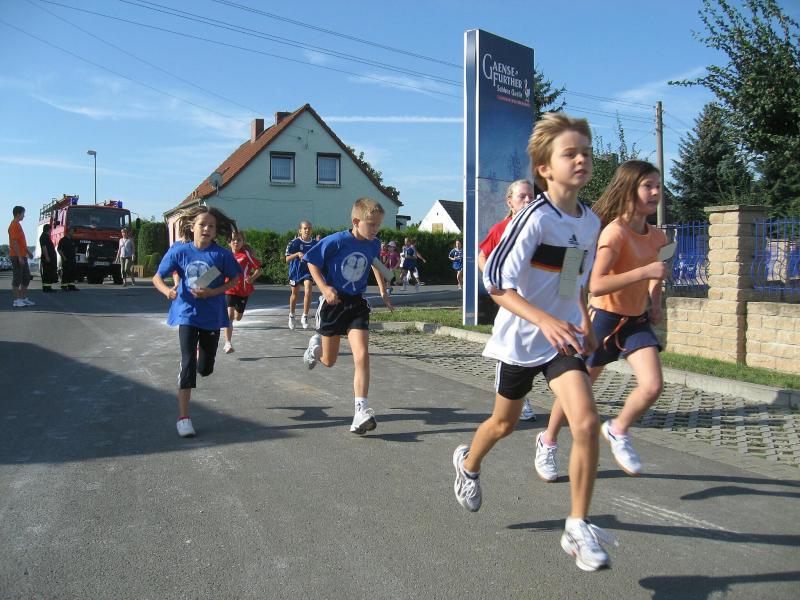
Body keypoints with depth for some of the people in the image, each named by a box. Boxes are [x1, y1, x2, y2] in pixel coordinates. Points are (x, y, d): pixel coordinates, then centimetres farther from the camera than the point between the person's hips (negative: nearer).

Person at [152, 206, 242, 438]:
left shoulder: (221, 254, -8)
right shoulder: (179, 251, -6)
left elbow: (234, 279, 0)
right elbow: (157, 277, 0)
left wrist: (212, 292, -16)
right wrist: (167, 290, -22)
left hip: (212, 315, 1)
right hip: (187, 313, -1)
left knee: (205, 369, 11)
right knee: (188, 363, -9)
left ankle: (201, 348, 50)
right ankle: (183, 417, -2)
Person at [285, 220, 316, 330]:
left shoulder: (315, 243, -6)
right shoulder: (295, 242, -14)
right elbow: (287, 259, -18)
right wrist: (297, 254, -34)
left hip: (308, 270, 1)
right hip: (296, 270, -1)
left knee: (308, 292, -21)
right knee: (294, 294, 15)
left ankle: (304, 317, -7)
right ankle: (291, 317, 37)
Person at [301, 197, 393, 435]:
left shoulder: (374, 245, -3)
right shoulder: (335, 241, -18)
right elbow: (311, 262, -7)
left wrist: (383, 292, 18)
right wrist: (324, 287, -20)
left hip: (357, 303, 3)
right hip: (333, 302, -3)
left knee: (362, 356, -15)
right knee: (329, 361, 13)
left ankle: (361, 412, -14)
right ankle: (316, 344, 51)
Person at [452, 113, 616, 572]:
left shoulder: (591, 222, 2)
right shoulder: (534, 218, -19)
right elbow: (496, 282, -22)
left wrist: (584, 324, 13)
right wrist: (545, 321, -31)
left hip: (563, 336, 4)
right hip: (521, 338, -4)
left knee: (587, 423, -13)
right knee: (505, 423, 15)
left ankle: (578, 528, 2)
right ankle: (469, 463, 50)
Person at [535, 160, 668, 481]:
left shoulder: (656, 236, 2)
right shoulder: (615, 231, -21)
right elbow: (596, 285, -33)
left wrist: (654, 301, 9)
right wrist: (643, 272, -36)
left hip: (636, 319, 6)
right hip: (605, 316, -6)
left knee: (653, 385, -12)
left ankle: (617, 431, 17)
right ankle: (548, 441, 31)